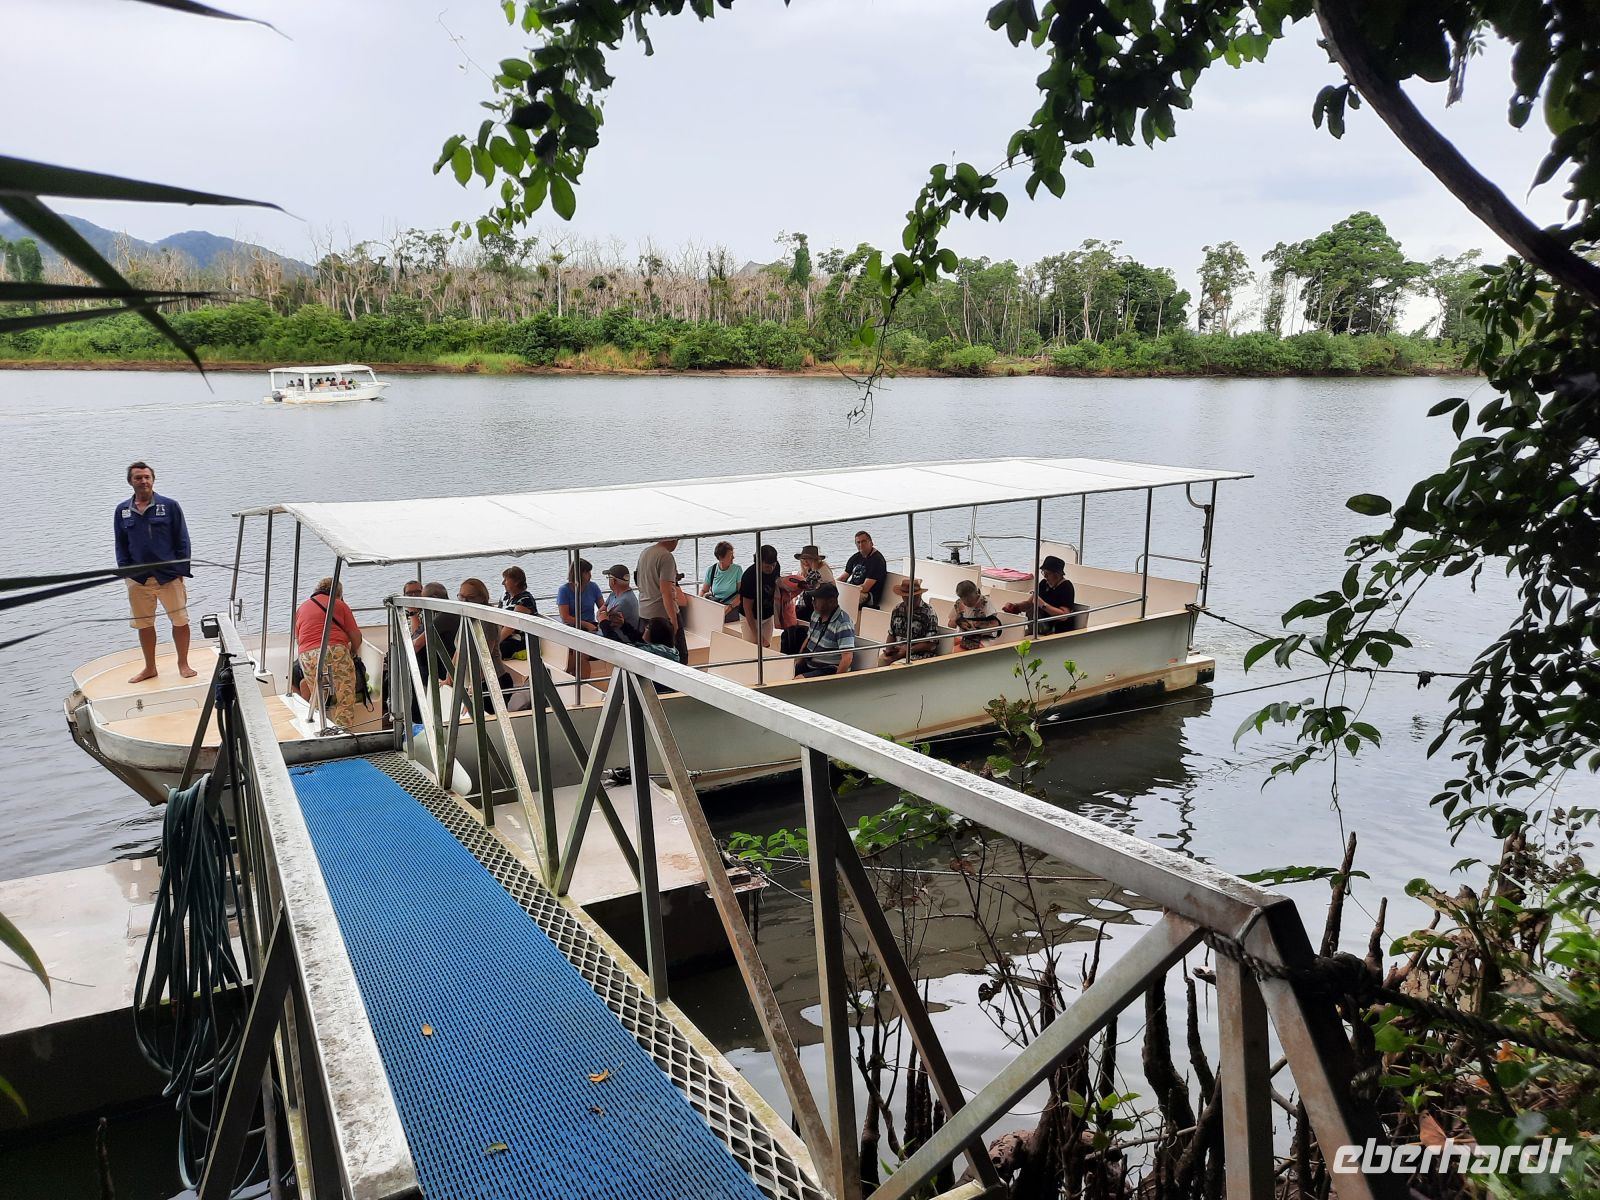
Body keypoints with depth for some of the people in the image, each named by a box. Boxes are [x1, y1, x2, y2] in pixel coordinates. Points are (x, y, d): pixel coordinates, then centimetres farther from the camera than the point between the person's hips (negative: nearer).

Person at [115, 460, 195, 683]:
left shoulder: (170, 506, -1)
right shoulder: (122, 510, 7)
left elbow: (182, 540, 0)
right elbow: (121, 545, 13)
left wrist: (181, 571, -4)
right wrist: (125, 571, 3)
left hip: (169, 576, -3)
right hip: (138, 579, 3)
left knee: (180, 621, 0)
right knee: (144, 625, 11)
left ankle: (183, 664, 16)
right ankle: (150, 668, 24)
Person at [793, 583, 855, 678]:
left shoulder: (843, 624, -22)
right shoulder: (816, 614, 5)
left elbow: (847, 657, -27)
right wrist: (798, 662, 9)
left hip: (829, 670, -8)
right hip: (808, 665, 8)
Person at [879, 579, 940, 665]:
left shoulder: (928, 612, -9)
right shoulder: (897, 609, 9)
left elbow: (931, 643, -11)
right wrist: (888, 648, -2)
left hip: (919, 654, -5)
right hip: (897, 651, 5)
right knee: (881, 661, -25)